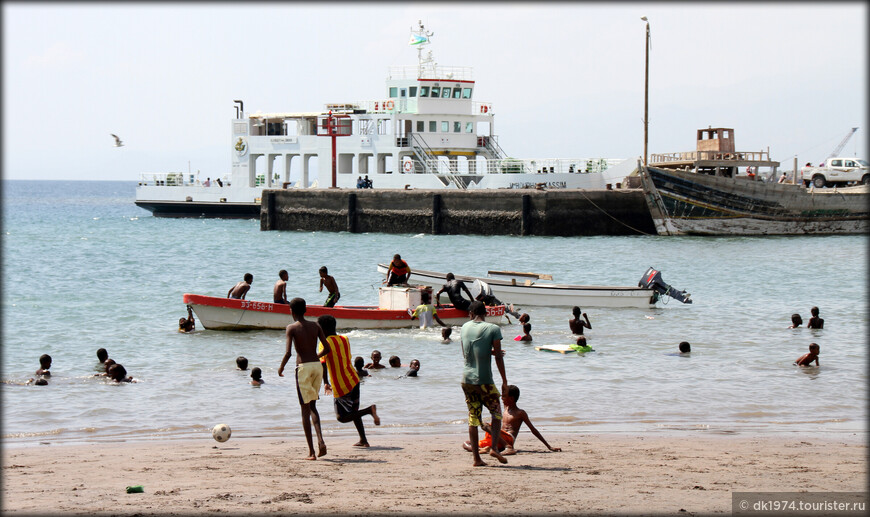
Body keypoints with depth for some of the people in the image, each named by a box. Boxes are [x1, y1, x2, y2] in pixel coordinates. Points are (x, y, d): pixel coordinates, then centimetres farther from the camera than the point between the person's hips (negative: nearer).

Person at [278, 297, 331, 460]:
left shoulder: (292, 328, -5)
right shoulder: (315, 326, 8)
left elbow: (288, 353, -13)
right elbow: (327, 348, 7)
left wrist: (281, 367, 4)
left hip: (303, 367, -4)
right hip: (317, 366, 4)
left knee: (305, 409, 2)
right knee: (312, 406, 17)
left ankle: (311, 451, 0)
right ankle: (320, 441, -4)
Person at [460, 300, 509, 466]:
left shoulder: (465, 327, 7)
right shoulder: (493, 329, -7)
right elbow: (498, 357, -10)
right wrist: (504, 381, -3)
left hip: (466, 379, 4)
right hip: (484, 381, -4)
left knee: (473, 418, 7)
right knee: (497, 413, 12)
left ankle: (476, 457, 4)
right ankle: (494, 448, -4)